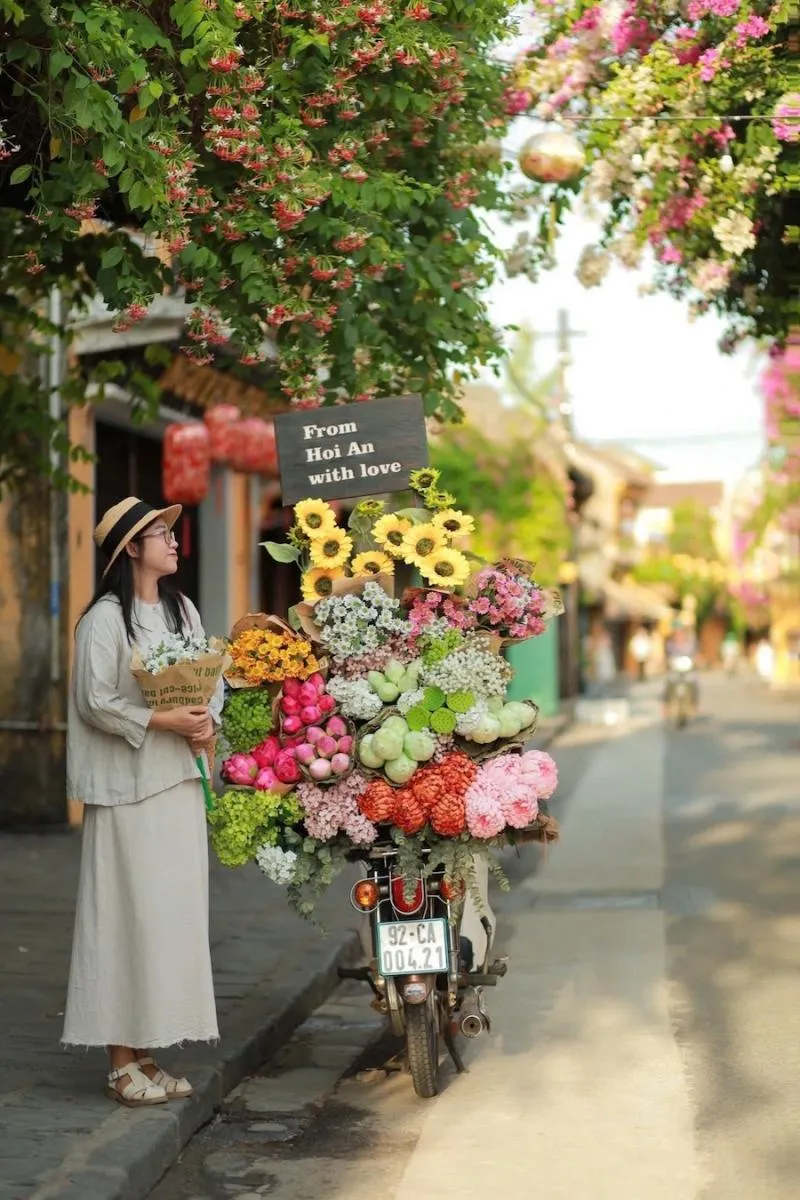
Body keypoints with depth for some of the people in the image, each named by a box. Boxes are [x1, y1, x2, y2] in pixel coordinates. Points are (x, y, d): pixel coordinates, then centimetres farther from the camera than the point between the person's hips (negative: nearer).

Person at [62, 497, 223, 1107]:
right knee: (129, 912, -5)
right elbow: (95, 701, -12)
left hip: (181, 780, 7)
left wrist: (207, 720, -6)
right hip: (127, 787, -7)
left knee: (177, 912, 7)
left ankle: (147, 1051, 15)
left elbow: (214, 679, 15)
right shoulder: (106, 618, -8)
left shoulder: (183, 610, 13)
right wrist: (163, 720, -20)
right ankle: (123, 1060, 2)